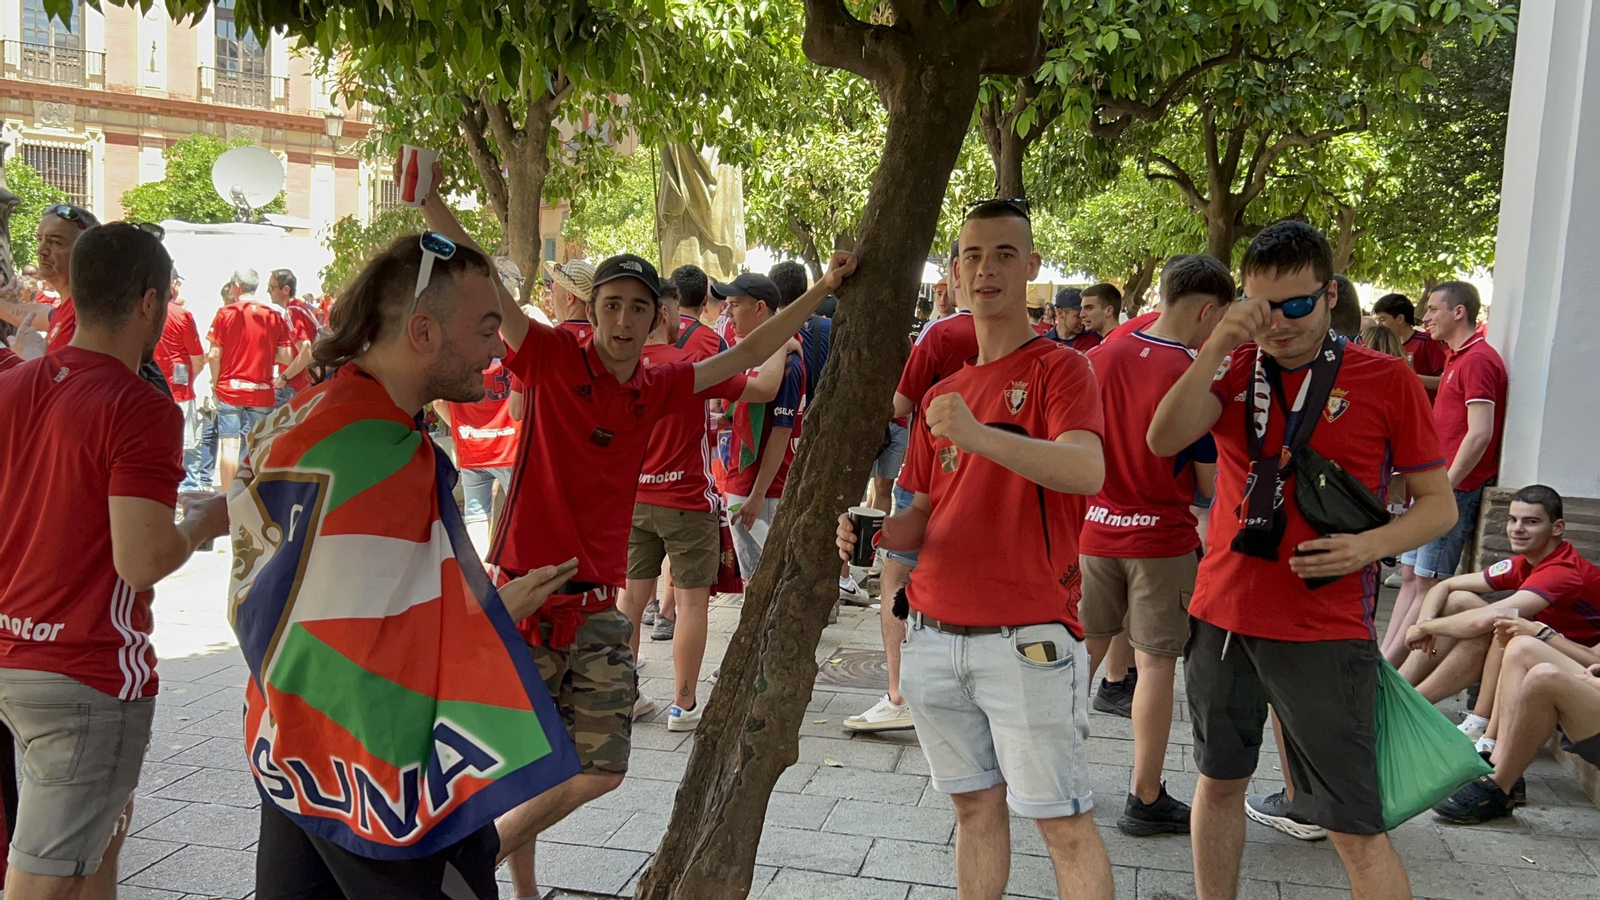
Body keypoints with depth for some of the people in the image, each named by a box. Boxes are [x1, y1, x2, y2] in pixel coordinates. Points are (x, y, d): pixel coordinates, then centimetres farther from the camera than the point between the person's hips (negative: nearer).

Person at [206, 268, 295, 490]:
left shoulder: (226, 313, -3)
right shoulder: (275, 316, 3)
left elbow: (214, 355, -6)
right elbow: (287, 357, -1)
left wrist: (215, 383, 8)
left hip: (229, 389, -1)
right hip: (262, 392, 1)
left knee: (229, 444, 1)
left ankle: (227, 496, 2)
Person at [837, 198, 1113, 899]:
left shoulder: (1058, 368, -4)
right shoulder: (941, 394, 15)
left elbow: (1087, 472, -23)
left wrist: (979, 435, -35)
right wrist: (875, 533, -3)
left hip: (1026, 637, -6)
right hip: (934, 633, 6)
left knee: (1063, 821, 0)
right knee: (975, 806, 16)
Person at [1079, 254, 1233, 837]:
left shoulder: (1097, 358, -1)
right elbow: (1209, 481, -10)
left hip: (1094, 530, 5)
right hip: (1162, 537, -4)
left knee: (1083, 652, 16)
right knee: (1156, 663, 5)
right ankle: (1145, 799, 14)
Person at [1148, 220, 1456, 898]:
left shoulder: (1386, 380, -2)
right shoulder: (1234, 368, 6)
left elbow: (1439, 504, 1)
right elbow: (1163, 441, -12)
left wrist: (1369, 544, -18)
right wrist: (1218, 344, -20)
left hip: (1326, 632, -4)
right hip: (1222, 614, 4)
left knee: (1356, 830, -3)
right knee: (1218, 782, 17)